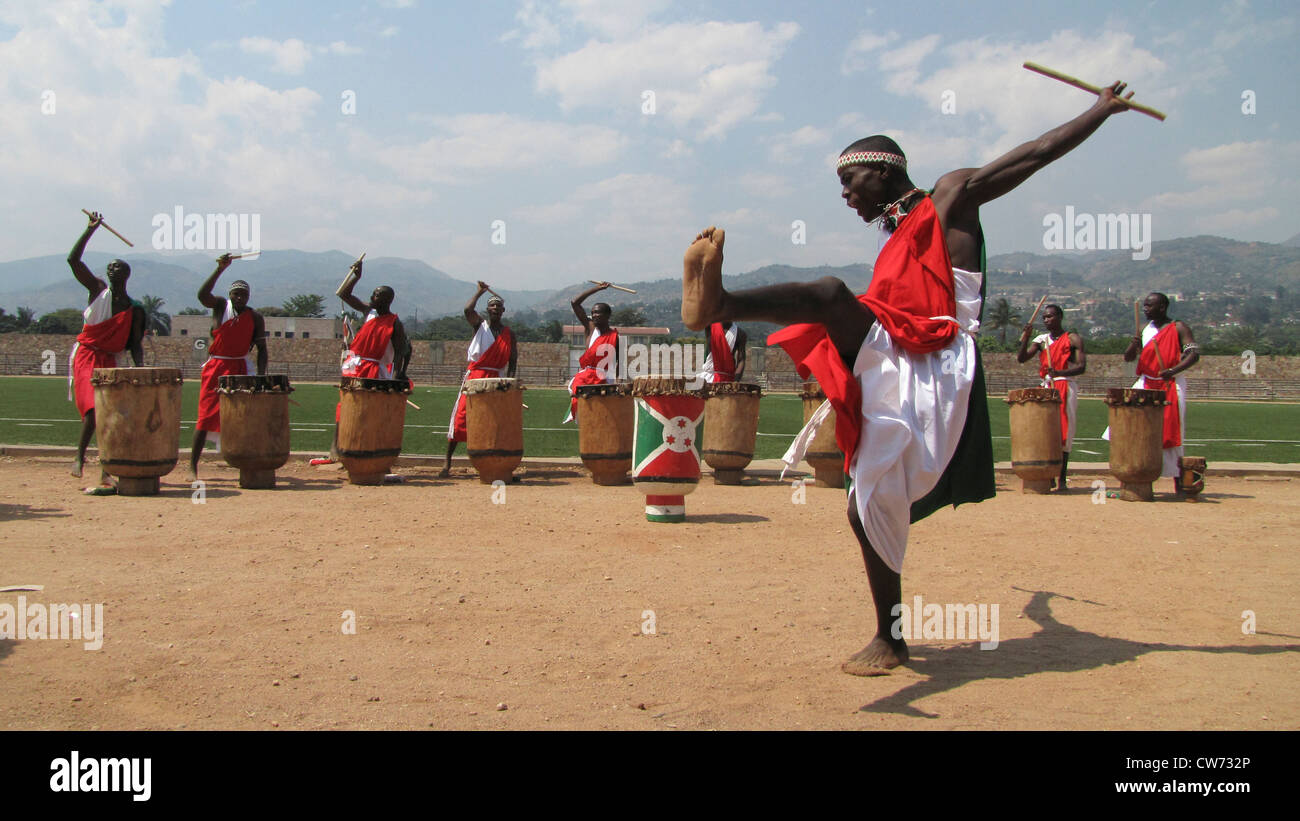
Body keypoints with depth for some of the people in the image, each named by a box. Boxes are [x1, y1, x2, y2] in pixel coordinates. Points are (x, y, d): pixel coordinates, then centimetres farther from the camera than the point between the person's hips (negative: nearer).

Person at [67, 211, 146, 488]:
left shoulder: (135, 310, 5)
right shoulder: (98, 290, 3)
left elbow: (135, 345, 3)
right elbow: (73, 259, -5)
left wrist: (140, 368, -13)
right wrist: (90, 229, -7)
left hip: (112, 361, 2)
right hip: (86, 356, -2)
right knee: (94, 408, -21)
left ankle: (106, 471, 4)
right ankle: (80, 456, -8)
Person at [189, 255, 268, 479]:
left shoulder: (255, 318, 5)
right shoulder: (220, 306, 2)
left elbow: (261, 349, 4)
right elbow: (202, 295, -19)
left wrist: (261, 375, -9)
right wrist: (220, 269, -23)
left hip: (239, 369, 1)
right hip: (214, 367, -1)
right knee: (206, 415, -4)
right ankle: (193, 465, -1)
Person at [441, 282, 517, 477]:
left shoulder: (509, 333, 12)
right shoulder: (480, 325, 7)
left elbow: (513, 359, 8)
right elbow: (468, 310, -14)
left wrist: (510, 380, -6)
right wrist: (480, 292, -2)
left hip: (496, 379, 2)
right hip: (474, 375, -2)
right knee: (460, 416, -7)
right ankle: (447, 462, -4)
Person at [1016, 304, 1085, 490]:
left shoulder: (1073, 339, 0)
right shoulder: (1041, 340, 12)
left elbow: (1081, 367, -9)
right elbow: (1021, 358, 1)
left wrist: (1060, 372, -26)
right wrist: (1025, 338, -14)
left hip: (1066, 388, -4)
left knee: (1063, 431, -5)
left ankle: (1062, 478, -2)